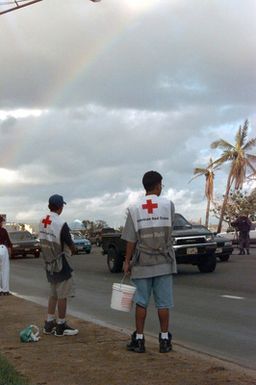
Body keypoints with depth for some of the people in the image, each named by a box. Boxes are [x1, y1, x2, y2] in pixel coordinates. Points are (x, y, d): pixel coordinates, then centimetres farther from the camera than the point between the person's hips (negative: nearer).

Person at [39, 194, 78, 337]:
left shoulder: (42, 222, 1)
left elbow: (45, 242, 8)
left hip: (49, 263, 8)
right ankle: (61, 326, 12)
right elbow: (71, 247, -17)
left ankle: (49, 324, 23)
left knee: (53, 293, 19)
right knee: (62, 295, 4)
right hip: (61, 264, -7)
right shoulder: (61, 224, -22)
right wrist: (72, 249, 6)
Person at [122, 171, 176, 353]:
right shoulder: (168, 205, -4)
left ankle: (139, 340, 10)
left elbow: (131, 239, -5)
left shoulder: (134, 208, -4)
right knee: (163, 302, 5)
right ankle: (165, 340, 9)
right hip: (163, 263, 0)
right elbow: (170, 227, 8)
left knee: (141, 302, 6)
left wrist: (127, 261, 2)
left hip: (142, 263, 0)